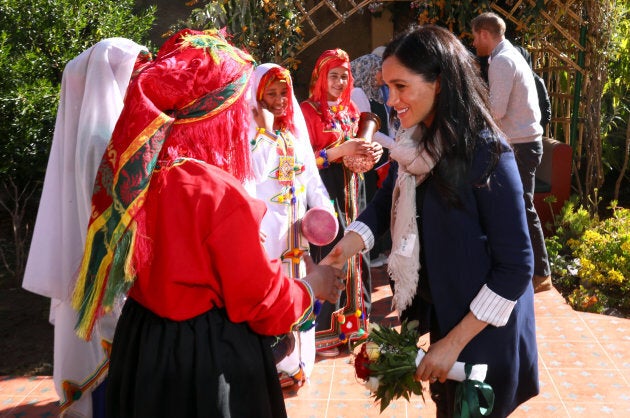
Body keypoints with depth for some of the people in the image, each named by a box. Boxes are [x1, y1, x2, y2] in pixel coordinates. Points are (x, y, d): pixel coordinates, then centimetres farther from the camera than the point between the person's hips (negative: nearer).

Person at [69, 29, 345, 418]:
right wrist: (312, 286, 1)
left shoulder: (127, 171, -6)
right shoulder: (218, 195, -27)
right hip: (209, 357, -7)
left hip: (140, 343, 7)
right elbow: (261, 302, -17)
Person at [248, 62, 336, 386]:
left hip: (296, 225, 7)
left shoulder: (294, 128, 13)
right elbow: (253, 172, -22)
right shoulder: (249, 129, -7)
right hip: (266, 225, -7)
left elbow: (309, 172, 12)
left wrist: (324, 207, 5)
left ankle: (295, 361, 26)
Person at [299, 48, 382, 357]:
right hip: (325, 191, -6)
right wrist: (340, 150, -23)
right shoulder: (309, 110, -7)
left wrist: (371, 152, -2)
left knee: (354, 252, 6)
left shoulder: (350, 108, 12)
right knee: (330, 258, -4)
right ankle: (323, 333, 8)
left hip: (351, 189, 6)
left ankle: (354, 319, 22)